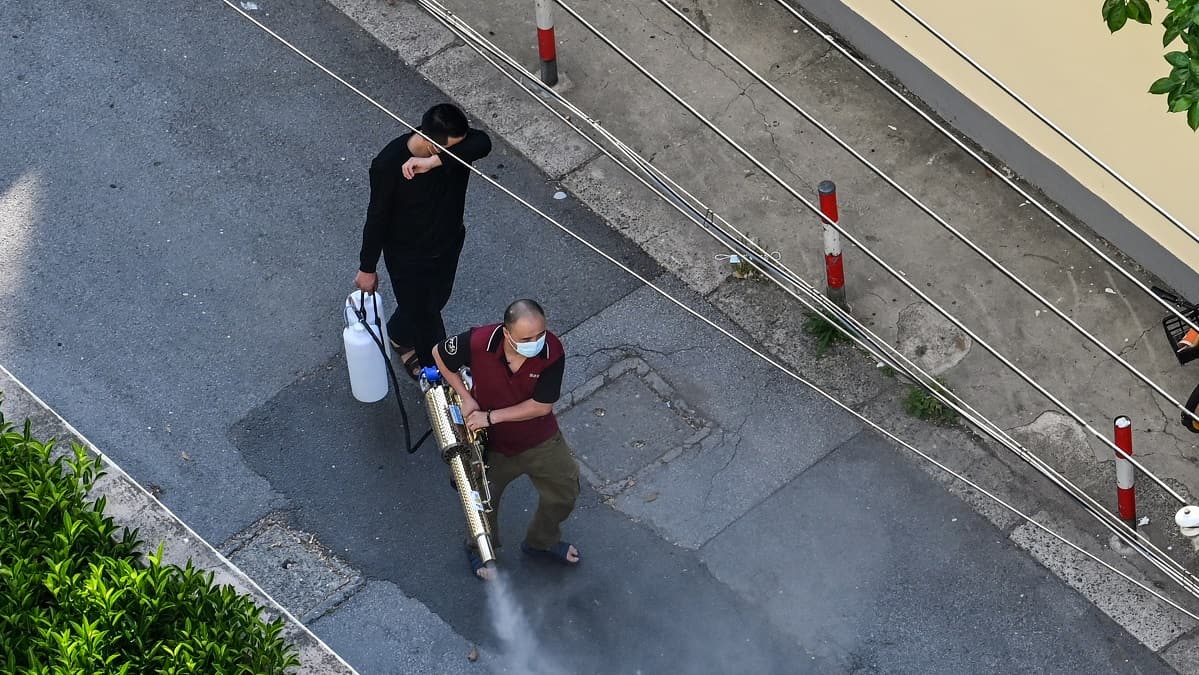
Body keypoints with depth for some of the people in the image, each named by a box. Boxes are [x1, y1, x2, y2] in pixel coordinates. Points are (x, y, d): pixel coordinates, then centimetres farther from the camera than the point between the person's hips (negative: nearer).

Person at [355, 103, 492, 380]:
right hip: (407, 257, -5)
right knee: (423, 318, 12)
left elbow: (483, 143, -47)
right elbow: (377, 218, -20)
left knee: (434, 302, 29)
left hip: (448, 245, 5)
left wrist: (434, 162, -56)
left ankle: (398, 336, 60)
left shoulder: (457, 140, -23)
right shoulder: (388, 165, -32)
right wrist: (367, 269, -10)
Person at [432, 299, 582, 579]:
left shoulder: (552, 352, -31)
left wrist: (491, 416, -24)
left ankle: (541, 542, 50)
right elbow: (439, 354, -12)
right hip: (491, 442, -1)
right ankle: (479, 548, 53)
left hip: (539, 440, 1)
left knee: (564, 490, 19)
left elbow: (541, 406, -24)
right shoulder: (478, 343, -33)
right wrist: (465, 397, -16)